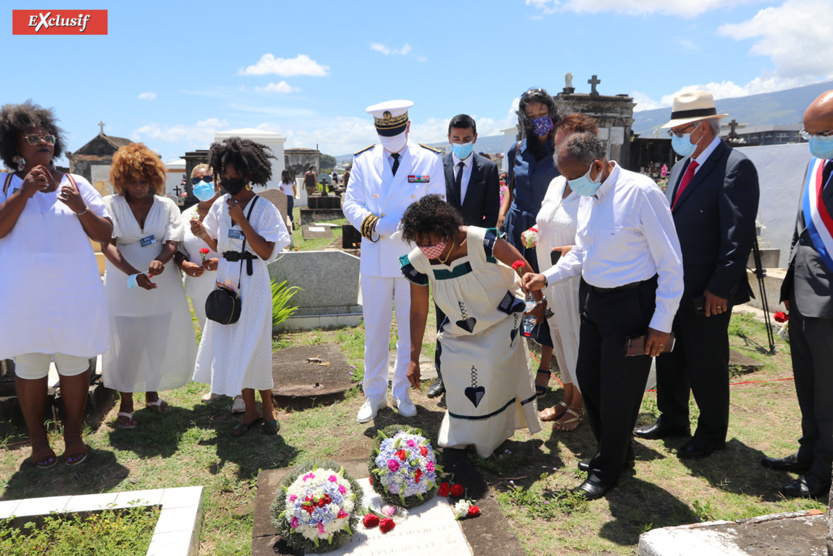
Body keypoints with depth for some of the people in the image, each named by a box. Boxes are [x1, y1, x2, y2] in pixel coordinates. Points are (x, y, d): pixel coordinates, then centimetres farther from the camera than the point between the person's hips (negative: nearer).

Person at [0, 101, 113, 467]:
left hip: (73, 291, 1)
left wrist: (80, 208, -10)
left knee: (74, 362, 5)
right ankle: (37, 438, 22)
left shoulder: (77, 184, 8)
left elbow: (105, 234, 6)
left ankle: (73, 433, 21)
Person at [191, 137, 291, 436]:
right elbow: (220, 247, 13)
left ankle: (268, 407, 20)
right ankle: (250, 409, 22)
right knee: (229, 344, 8)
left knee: (252, 347, -1)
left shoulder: (264, 208, -10)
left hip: (252, 284, -5)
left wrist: (241, 219, -20)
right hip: (226, 281, 6)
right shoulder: (220, 205, 6)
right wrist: (204, 234, -6)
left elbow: (265, 252, -18)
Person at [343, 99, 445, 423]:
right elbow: (350, 204, 3)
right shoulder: (363, 161, 6)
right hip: (375, 259, 1)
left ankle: (403, 392, 25)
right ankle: (375, 394, 22)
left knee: (410, 330, 9)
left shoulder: (430, 160, 3)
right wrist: (373, 224, -16)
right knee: (374, 330, 7)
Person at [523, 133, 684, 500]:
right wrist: (547, 277, 4)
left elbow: (671, 263, -16)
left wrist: (662, 323, -16)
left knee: (618, 390, 5)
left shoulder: (641, 192, -19)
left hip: (630, 304, -8)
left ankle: (609, 468, 29)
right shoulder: (588, 195, 5)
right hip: (593, 300, 8)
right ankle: (614, 451, 41)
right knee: (588, 378, 17)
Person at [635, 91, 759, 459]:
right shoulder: (682, 165, 12)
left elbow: (738, 235, -18)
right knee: (668, 356, 18)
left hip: (707, 291, -8)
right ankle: (672, 419, 36)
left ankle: (712, 432, 25)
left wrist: (720, 288, -20)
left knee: (706, 363, 6)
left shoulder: (736, 167, -14)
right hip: (672, 286, 8)